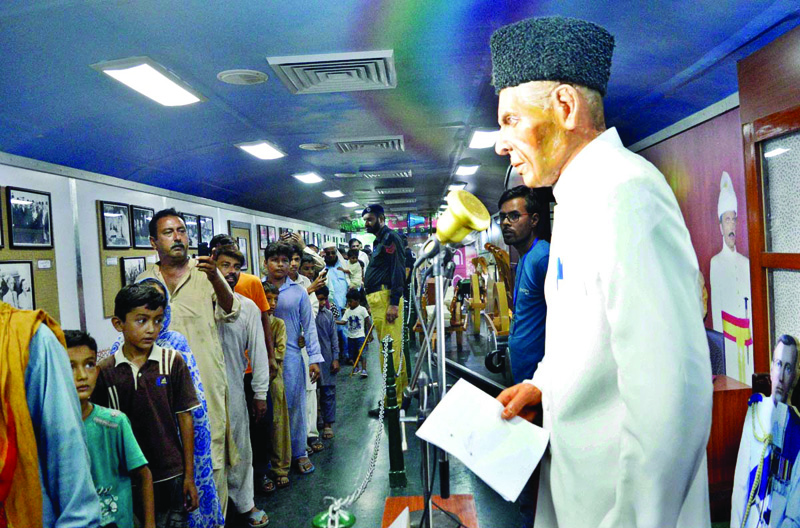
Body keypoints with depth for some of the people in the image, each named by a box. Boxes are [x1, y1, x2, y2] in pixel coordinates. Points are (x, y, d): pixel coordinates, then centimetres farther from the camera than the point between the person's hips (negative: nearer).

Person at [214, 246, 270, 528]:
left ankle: (244, 502, 30)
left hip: (233, 388, 1)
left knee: (239, 448, 12)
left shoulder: (249, 307, 2)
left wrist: (260, 394, 3)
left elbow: (258, 352, 3)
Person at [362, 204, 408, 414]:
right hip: (377, 300, 11)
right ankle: (403, 390, 23)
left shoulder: (390, 238, -6)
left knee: (389, 350, -10)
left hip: (387, 298, -11)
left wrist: (394, 303, -22)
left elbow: (398, 270, -15)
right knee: (393, 349, 14)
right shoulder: (379, 241, 25)